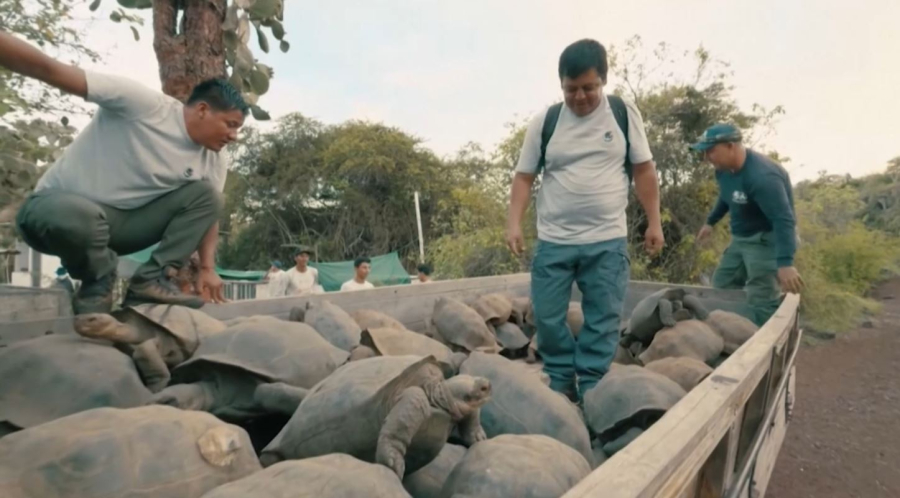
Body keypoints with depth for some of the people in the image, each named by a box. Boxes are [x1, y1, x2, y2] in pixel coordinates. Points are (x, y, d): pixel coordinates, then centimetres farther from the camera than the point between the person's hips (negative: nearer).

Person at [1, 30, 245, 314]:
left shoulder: (213, 162, -3)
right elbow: (50, 70, -25)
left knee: (206, 193, -11)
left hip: (124, 222, 6)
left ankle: (151, 279, -12)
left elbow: (208, 210, 3)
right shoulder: (145, 105, -22)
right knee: (77, 216, -41)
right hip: (58, 207, -5)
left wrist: (207, 267, -10)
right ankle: (98, 283, -9)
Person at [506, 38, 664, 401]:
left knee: (603, 321, 5)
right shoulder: (545, 121, 1)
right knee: (547, 317, 5)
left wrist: (654, 223, 4)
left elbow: (644, 170, 7)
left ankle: (590, 390, 20)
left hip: (608, 241, 0)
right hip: (553, 241, 1)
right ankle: (560, 383, 25)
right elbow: (524, 176, 3)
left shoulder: (624, 113, 2)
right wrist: (514, 222, -9)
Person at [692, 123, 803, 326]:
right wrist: (711, 221, 28)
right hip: (741, 239, 10)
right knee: (721, 288, 16)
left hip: (767, 240, -9)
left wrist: (785, 263, -44)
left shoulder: (761, 176, -30)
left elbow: (783, 220, -36)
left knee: (761, 301, -15)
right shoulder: (724, 169, -1)